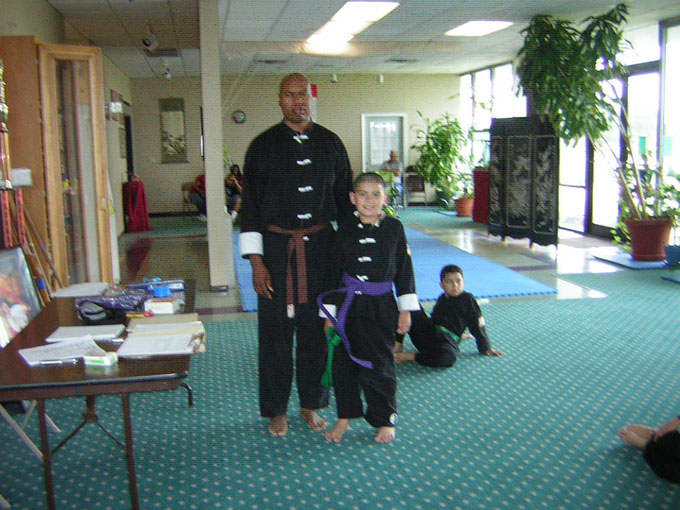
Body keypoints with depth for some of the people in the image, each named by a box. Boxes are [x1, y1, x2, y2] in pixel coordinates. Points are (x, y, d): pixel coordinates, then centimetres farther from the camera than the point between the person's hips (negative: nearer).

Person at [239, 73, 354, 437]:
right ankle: (276, 410, 21)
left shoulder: (330, 143, 5)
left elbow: (344, 198, 10)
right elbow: (250, 205, -3)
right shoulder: (263, 145, -1)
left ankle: (311, 404, 27)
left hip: (320, 246, 2)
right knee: (276, 331, 5)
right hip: (277, 247, -2)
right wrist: (256, 260, -8)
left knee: (315, 328, 10)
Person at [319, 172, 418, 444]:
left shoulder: (394, 228, -1)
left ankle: (385, 421, 23)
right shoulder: (345, 232, 0)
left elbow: (404, 270, 3)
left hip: (381, 308, -1)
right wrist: (330, 313, 4)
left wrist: (405, 309, 3)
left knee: (379, 365, 4)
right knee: (343, 364, 8)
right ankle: (344, 418, 26)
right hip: (348, 307, 2)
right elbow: (335, 273, 4)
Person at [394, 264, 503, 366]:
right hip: (428, 331, 4)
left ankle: (408, 356, -24)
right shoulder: (441, 299, 16)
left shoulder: (467, 299, 1)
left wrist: (485, 348, 6)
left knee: (448, 357, -43)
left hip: (448, 340, -4)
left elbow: (477, 325, 3)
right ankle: (398, 345, -16)